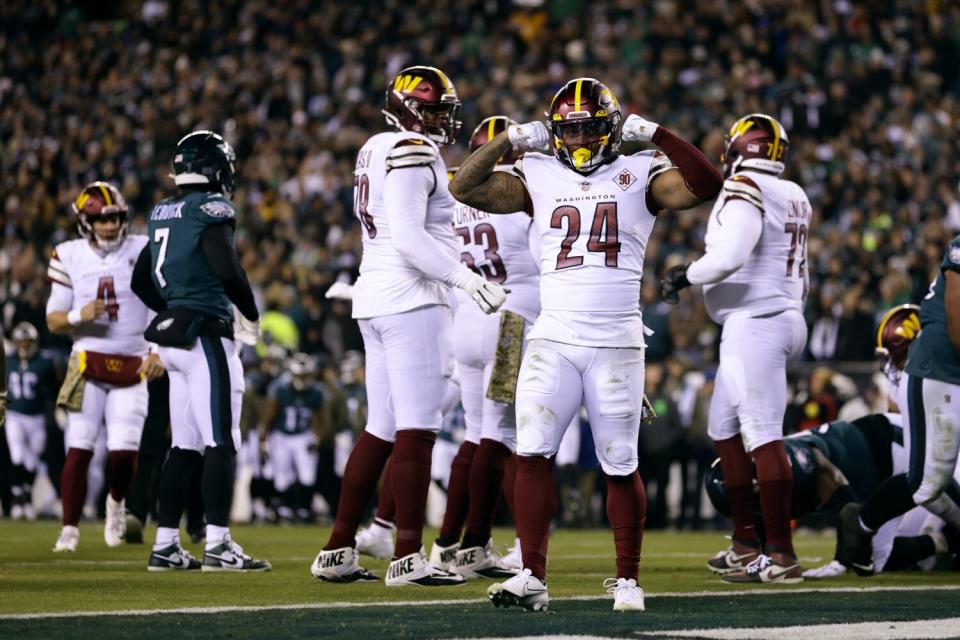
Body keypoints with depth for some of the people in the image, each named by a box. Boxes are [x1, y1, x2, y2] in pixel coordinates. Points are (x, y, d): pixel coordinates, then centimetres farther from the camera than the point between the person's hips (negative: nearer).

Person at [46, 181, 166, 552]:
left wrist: (159, 352, -7)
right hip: (87, 364, 0)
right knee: (79, 449, -7)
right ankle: (69, 528, 2)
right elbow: (53, 321, 5)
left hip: (133, 366, 0)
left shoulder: (143, 252, 0)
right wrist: (78, 317, -16)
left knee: (124, 452, -9)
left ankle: (116, 503, 22)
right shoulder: (70, 257, 2)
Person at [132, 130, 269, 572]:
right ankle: (218, 545, -10)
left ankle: (165, 545, 11)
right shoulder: (211, 208, -10)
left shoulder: (162, 214, 14)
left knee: (184, 446, 11)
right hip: (206, 336, -8)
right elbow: (227, 268, -21)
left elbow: (141, 281, 20)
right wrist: (251, 314, -6)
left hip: (173, 336, 8)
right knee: (221, 443, -7)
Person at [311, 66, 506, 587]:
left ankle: (337, 551, 13)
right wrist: (465, 279, -21)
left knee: (381, 429, 13)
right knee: (416, 431, -8)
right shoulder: (413, 152, -12)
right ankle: (408, 558, -8)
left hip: (376, 297, 10)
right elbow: (408, 236, -20)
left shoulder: (376, 152, 18)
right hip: (411, 300, -10)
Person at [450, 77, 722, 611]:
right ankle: (533, 577, -5)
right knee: (533, 455, -9)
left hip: (617, 345, -2)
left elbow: (705, 185, -10)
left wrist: (655, 134, -11)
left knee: (621, 466, 3)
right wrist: (512, 141, -3)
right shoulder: (539, 178, 9)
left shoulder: (639, 175, 4)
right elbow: (465, 188, 3)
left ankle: (628, 580, 14)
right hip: (552, 341, 2)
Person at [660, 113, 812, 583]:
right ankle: (745, 543, 19)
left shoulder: (743, 191, -13)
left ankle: (782, 555, -9)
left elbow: (730, 257, -26)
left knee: (763, 437, -9)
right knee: (724, 429, 17)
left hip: (755, 324, -10)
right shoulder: (793, 198, 15)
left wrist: (684, 276, -10)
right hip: (786, 317, 10)